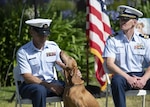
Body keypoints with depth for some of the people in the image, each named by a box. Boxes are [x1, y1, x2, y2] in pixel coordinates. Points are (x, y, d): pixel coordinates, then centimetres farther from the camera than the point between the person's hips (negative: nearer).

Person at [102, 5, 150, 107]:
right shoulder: (112, 40, 1)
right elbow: (109, 64, -9)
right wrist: (128, 78, -20)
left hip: (140, 76, 2)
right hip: (123, 76, -2)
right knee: (117, 80, -37)